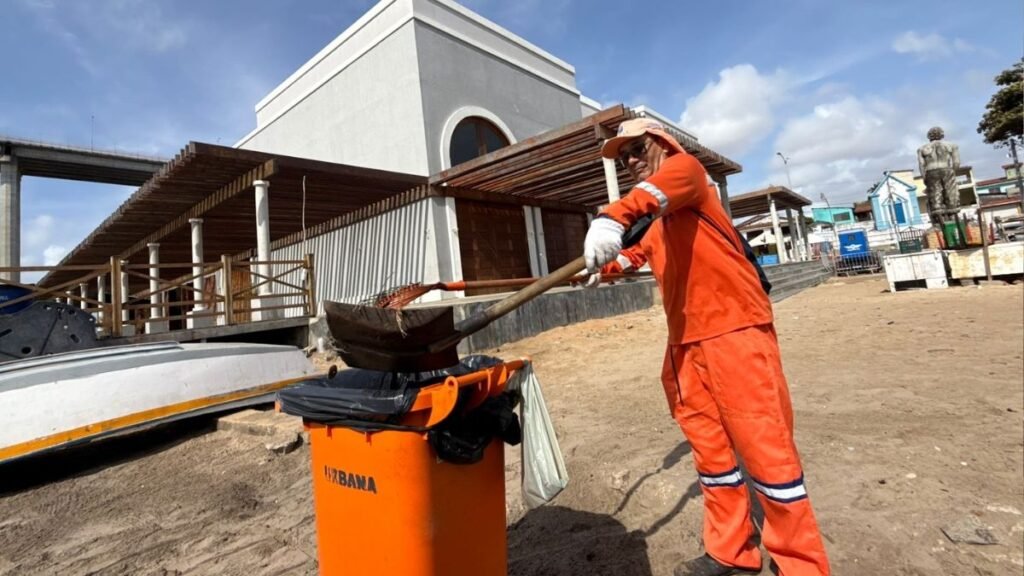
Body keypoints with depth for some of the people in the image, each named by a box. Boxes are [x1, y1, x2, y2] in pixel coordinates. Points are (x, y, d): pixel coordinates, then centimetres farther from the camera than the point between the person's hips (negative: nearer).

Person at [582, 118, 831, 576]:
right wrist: (603, 268, 27)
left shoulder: (685, 168, -2)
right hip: (687, 340, 8)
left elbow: (661, 186, -28)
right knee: (709, 444, 13)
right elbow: (638, 253, 41)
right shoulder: (657, 223, 20)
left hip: (735, 330, -8)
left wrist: (614, 217, -44)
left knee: (763, 444, -1)